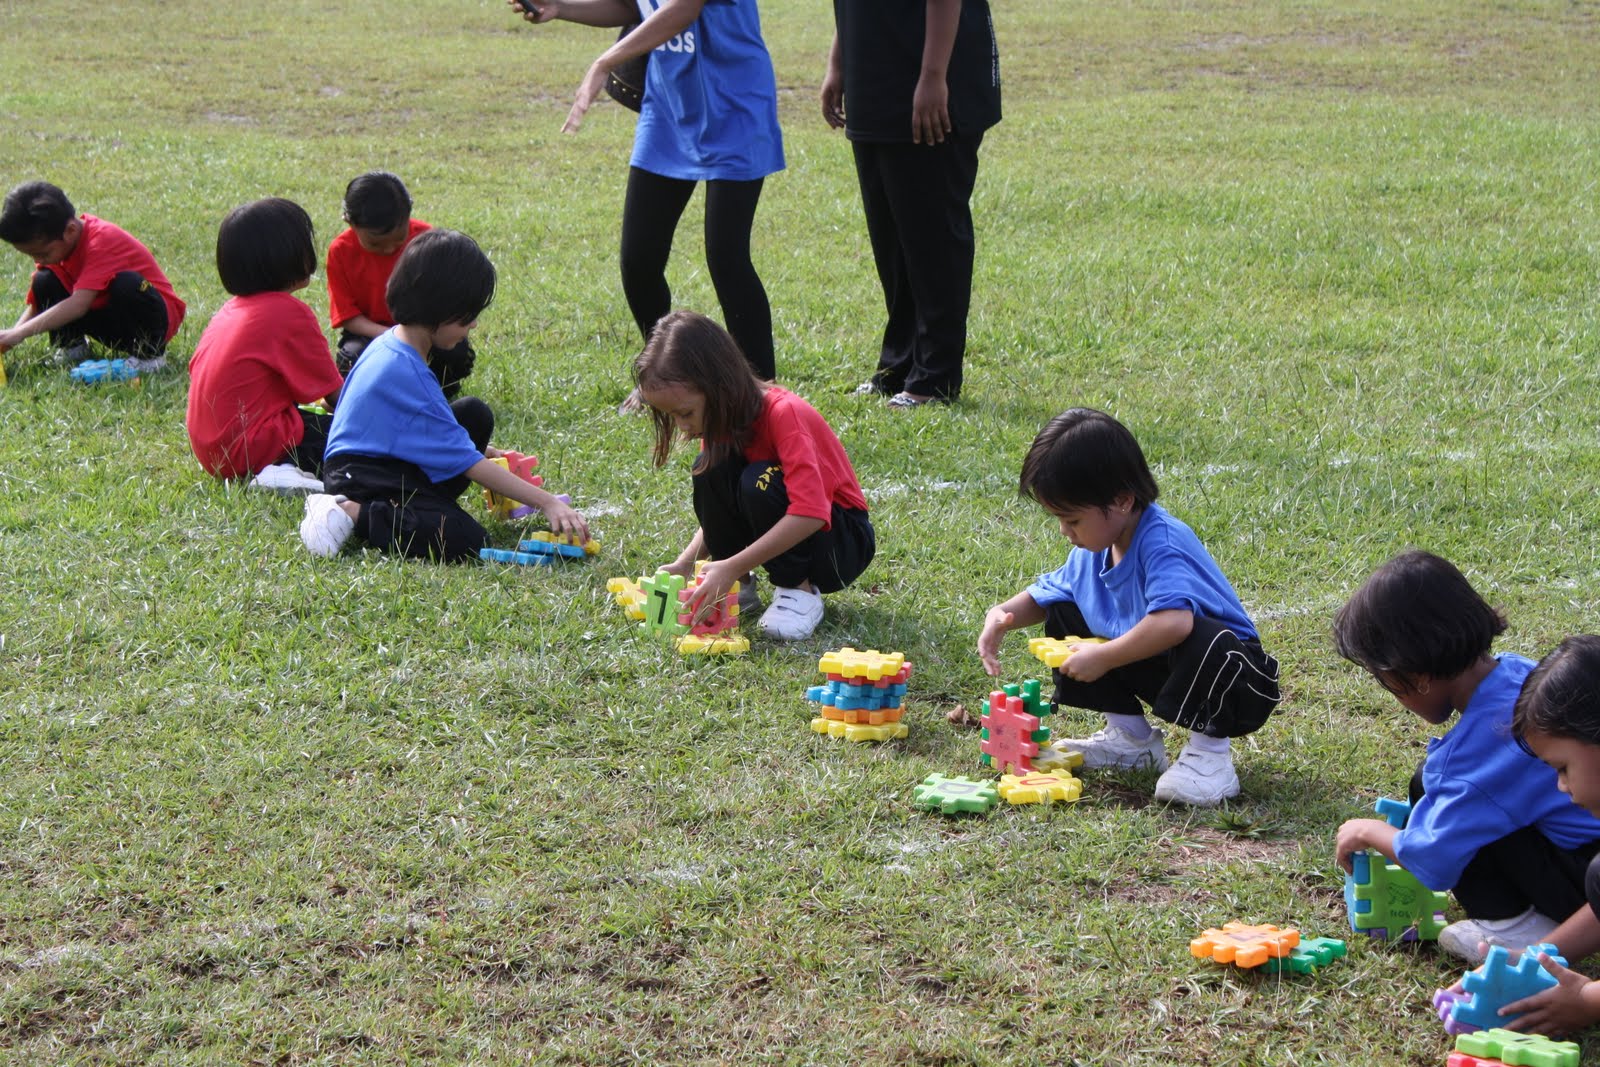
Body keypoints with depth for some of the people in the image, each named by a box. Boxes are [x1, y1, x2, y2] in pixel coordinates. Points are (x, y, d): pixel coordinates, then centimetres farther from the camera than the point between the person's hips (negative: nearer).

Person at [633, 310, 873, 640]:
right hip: (778, 537, 7)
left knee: (760, 483, -34)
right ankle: (738, 588, -6)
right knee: (710, 470, -18)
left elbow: (810, 513, -38)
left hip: (844, 542, -7)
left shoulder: (783, 414, -27)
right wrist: (684, 564, -14)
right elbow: (720, 513, 5)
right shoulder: (720, 423, -3)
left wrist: (732, 566, -39)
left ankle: (800, 592, -16)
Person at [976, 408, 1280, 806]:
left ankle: (1209, 752, -16)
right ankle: (1130, 736, 14)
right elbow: (1047, 592, 16)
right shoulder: (1092, 549, -2)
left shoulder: (1161, 543, -30)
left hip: (1231, 676, -9)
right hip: (1155, 669, 9)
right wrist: (1003, 615, -6)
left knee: (1201, 639, -42)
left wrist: (1102, 658, -36)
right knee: (1063, 615, 5)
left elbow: (1174, 620, -47)